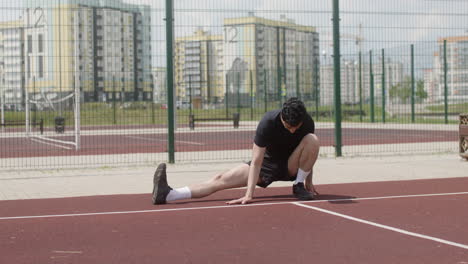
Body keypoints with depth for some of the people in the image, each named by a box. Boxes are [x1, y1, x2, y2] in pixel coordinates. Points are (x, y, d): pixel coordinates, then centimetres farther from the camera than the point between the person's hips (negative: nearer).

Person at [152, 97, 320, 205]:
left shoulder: (307, 122, -20)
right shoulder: (268, 122, -28)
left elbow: (309, 152, 0)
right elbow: (256, 162, -31)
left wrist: (308, 183, -2)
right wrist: (249, 194, -39)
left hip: (292, 166, 1)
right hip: (268, 163, -1)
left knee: (312, 139, -29)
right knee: (222, 179, -20)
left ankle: (299, 185, -15)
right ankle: (168, 194, -32)